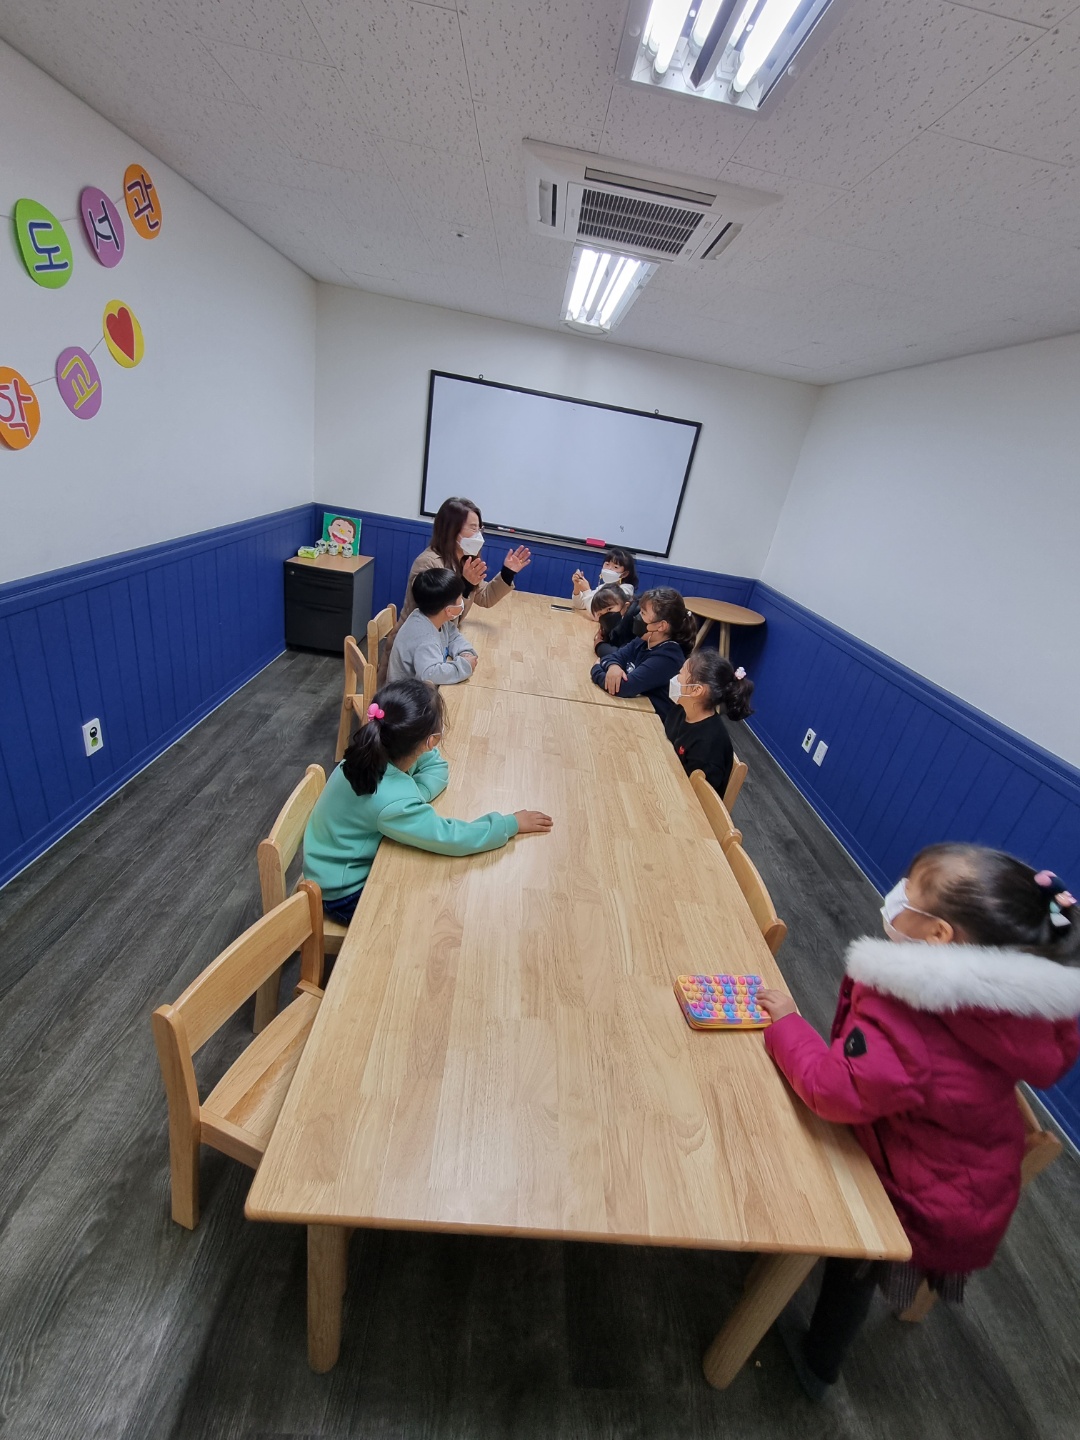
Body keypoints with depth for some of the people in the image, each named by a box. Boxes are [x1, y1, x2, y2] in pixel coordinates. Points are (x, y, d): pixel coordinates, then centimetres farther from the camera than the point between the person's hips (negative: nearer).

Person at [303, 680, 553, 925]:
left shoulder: (374, 752, -16)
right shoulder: (393, 802, -38)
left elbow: (437, 767, -4)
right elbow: (453, 838, -31)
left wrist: (417, 793, -25)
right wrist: (511, 824, -19)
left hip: (352, 861, 7)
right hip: (345, 893, -7)